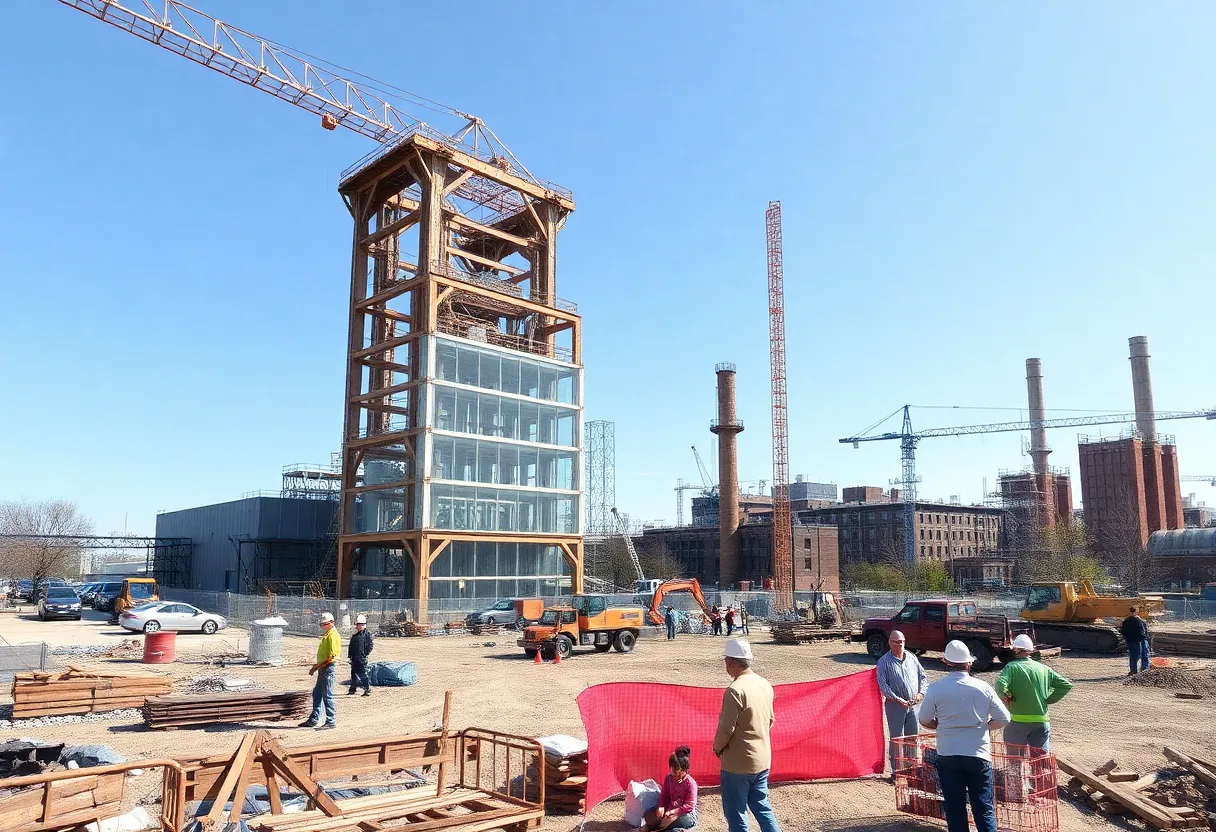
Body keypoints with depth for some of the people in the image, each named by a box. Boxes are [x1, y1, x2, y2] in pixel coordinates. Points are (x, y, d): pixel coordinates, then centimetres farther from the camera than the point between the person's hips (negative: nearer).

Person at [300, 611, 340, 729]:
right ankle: (314, 719, 26)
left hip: (328, 668, -10)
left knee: (327, 695, -5)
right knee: (317, 694, 16)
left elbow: (331, 656, -21)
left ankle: (331, 722, 0)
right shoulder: (326, 635, 16)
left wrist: (317, 666, -19)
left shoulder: (332, 635, -16)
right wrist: (317, 665, 13)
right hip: (323, 668, 10)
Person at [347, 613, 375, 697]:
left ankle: (368, 689, 2)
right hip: (354, 659, 6)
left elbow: (370, 646, -7)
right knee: (354, 674, 12)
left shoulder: (367, 634, -5)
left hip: (362, 659, -6)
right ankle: (352, 690, 22)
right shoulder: (354, 636, 13)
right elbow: (351, 646, 18)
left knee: (363, 674, -5)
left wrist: (365, 654, -11)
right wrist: (351, 655, 8)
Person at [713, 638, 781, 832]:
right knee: (761, 805, 20)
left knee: (736, 812, 7)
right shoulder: (765, 684, 1)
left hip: (738, 763, -7)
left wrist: (717, 748, -3)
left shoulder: (735, 690, -23)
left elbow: (726, 728, -21)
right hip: (763, 758, 7)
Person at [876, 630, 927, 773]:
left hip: (914, 704, 4)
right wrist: (897, 699, -19)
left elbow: (923, 676, 14)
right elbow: (883, 684, -10)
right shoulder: (884, 662, -4)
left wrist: (920, 693, -3)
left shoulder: (912, 658, 9)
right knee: (896, 739, 1)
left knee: (914, 737, 11)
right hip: (895, 705, -4)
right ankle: (896, 770, 9)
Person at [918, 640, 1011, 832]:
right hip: (979, 755, 1)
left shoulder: (935, 689, -5)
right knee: (984, 809, 8)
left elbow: (925, 721, 2)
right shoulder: (983, 687, -3)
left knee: (954, 809, 9)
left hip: (948, 755, -1)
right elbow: (1003, 719, 2)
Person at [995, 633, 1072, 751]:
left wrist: (1006, 698, -6)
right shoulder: (1043, 668, 6)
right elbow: (1066, 685, 8)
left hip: (1017, 720, -3)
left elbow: (1000, 685, -24)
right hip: (1041, 721, 3)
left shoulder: (1012, 667, -7)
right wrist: (1049, 699, 9)